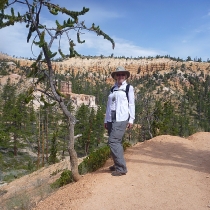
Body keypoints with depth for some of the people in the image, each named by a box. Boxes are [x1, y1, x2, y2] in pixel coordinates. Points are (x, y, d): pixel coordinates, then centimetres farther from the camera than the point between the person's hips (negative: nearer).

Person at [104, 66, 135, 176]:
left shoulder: (129, 88, 5)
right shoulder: (112, 89, 17)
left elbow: (131, 104, 0)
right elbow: (109, 105, 16)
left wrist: (131, 119, -7)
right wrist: (106, 120, 13)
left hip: (121, 119, -5)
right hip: (111, 119, 6)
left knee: (113, 141, -14)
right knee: (116, 142, 10)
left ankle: (121, 168, -9)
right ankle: (118, 164, 22)